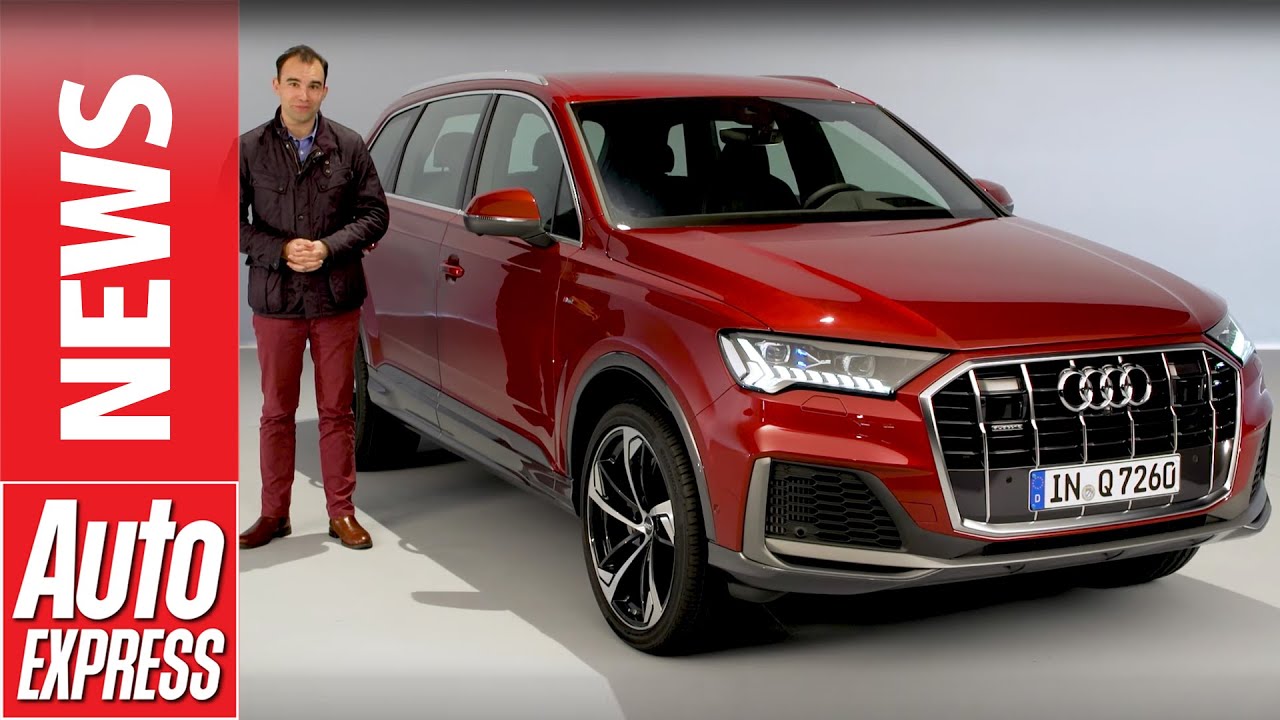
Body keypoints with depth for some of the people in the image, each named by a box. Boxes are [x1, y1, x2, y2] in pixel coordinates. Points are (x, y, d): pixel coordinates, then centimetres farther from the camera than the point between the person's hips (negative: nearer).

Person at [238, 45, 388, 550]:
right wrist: (282, 250, -13)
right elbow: (232, 221, 0)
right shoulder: (249, 149, 0)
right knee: (277, 411, 8)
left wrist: (328, 247, -13)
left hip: (337, 299, 0)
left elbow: (374, 213, 2)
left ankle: (341, 512, 15)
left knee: (337, 410, 7)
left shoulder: (349, 146, 3)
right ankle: (274, 513, 17)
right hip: (276, 299, 0)